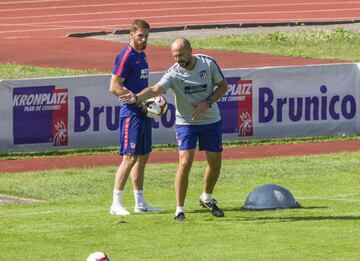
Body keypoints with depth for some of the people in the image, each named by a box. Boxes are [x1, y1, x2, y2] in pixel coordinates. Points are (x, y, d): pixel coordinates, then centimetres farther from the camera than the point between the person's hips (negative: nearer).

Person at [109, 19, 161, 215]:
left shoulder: (141, 55, 15)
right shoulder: (126, 56, -14)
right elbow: (114, 87, -19)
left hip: (143, 113, 10)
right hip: (131, 113, -10)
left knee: (143, 156, 12)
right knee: (130, 157, -11)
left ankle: (140, 203, 19)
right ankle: (116, 204, -8)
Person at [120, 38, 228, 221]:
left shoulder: (208, 63, -10)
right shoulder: (174, 73, -17)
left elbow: (223, 86, 1)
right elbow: (156, 89, -33)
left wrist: (208, 103, -16)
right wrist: (137, 98, -53)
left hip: (211, 121, 3)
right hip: (186, 122, -3)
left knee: (215, 163, 10)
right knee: (185, 163, -15)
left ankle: (207, 198, 37)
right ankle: (180, 210, -7)